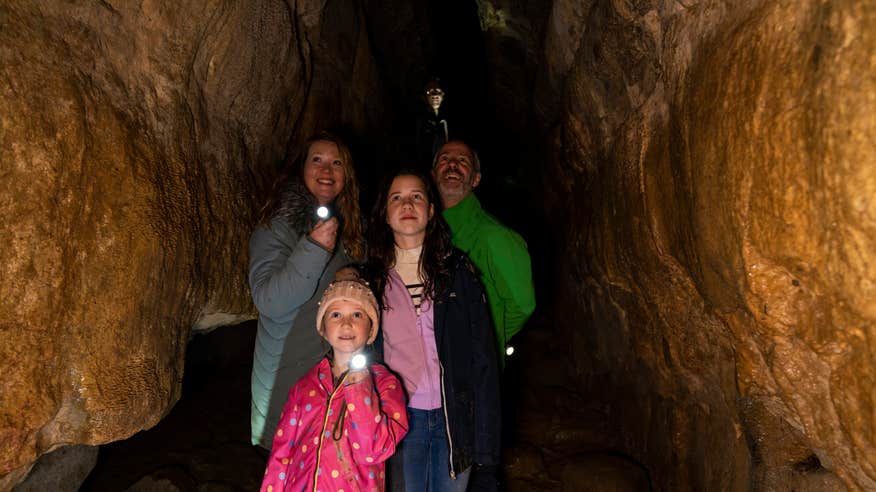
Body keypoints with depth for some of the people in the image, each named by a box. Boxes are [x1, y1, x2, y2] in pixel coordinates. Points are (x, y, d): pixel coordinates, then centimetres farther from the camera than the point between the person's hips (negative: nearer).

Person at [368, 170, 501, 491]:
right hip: (399, 419, 1)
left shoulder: (456, 269, 0)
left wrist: (486, 449, -7)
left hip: (455, 417, 0)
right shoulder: (373, 279, 3)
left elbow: (482, 357, -3)